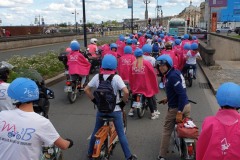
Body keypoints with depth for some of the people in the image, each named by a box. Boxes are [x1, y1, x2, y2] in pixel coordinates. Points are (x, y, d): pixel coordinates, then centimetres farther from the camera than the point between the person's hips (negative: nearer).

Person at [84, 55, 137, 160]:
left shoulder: (97, 77, -3)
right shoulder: (116, 77, -14)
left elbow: (86, 90, 1)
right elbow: (126, 92, -23)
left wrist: (94, 100, 8)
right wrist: (123, 102, -7)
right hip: (115, 109, -3)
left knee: (96, 131, 20)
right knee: (121, 134, 7)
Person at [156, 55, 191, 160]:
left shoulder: (172, 76, -21)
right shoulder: (175, 72, 7)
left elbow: (182, 94, -27)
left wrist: (179, 112, -27)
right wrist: (168, 98, 23)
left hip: (176, 108, -9)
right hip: (186, 105, 9)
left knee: (167, 131, 6)